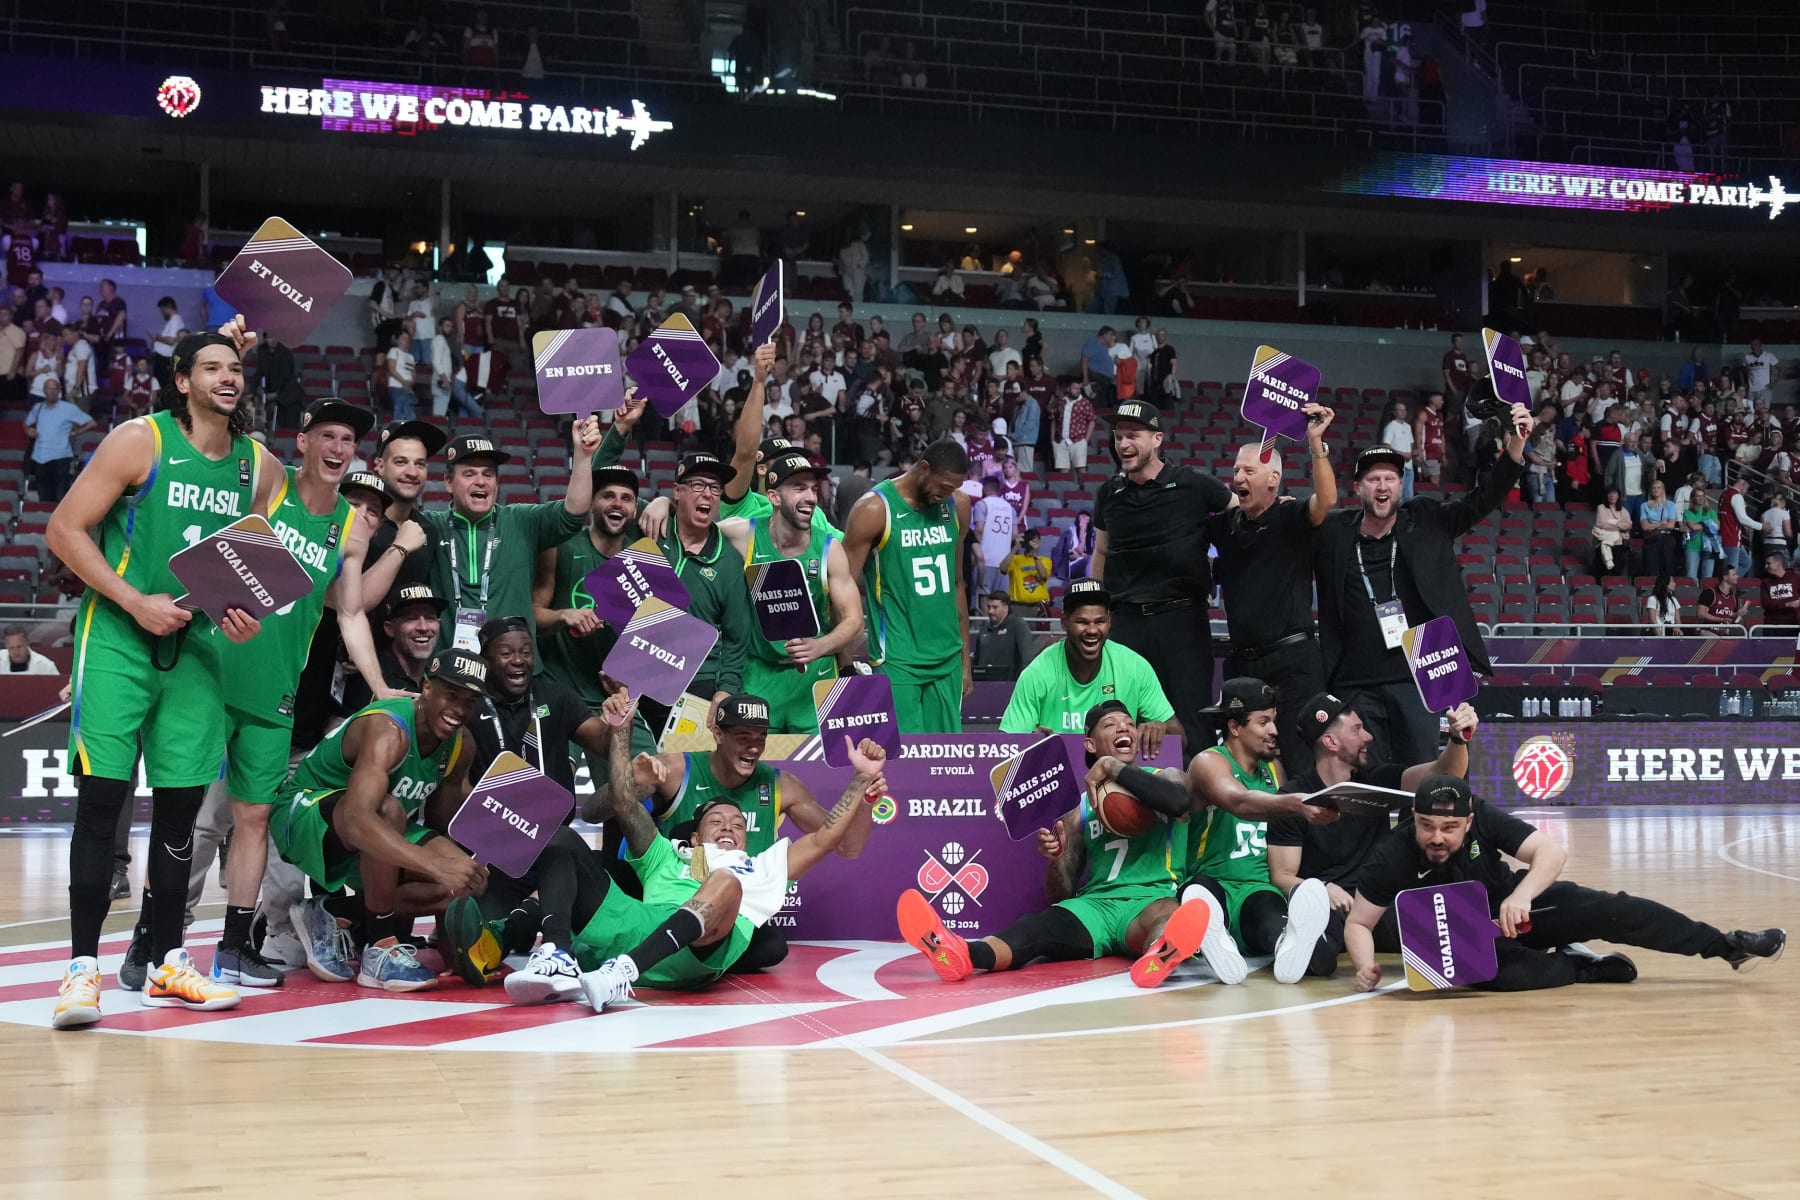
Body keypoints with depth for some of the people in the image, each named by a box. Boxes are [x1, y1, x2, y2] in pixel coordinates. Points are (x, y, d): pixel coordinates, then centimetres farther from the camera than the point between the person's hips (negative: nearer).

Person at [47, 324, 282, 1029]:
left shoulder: (260, 466, 7)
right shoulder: (138, 441, -7)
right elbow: (64, 530, -8)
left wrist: (247, 614, -1)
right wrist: (136, 602, -15)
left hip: (195, 646, 5)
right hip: (117, 639, -5)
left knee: (181, 805, 6)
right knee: (103, 797, -8)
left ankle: (167, 966, 15)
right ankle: (83, 966, -2)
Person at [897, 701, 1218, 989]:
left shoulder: (1162, 777, 14)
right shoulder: (1079, 809, 20)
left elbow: (1178, 802, -15)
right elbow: (1061, 895, 17)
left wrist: (1114, 768, -9)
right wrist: (1055, 859, -5)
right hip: (1095, 904, 2)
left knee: (1165, 913, -40)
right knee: (1042, 924, -31)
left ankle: (1159, 955, -77)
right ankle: (960, 955, -62)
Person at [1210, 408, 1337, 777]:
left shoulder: (1291, 518, -5)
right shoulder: (1226, 523, 11)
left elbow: (1327, 500, -25)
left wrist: (1315, 444, -30)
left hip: (1291, 659, -6)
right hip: (1242, 660, 6)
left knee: (1298, 761, -9)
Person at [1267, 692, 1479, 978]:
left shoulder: (1377, 780, 14)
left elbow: (1442, 773, 0)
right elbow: (1282, 876, -2)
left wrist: (1459, 739, -22)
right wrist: (1321, 890, -24)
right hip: (1328, 906, -4)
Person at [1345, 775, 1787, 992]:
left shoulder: (1482, 818, -22)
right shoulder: (1392, 859, -27)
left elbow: (1552, 852, -27)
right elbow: (1358, 923, -19)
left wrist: (1521, 896, -46)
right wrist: (1366, 967, -40)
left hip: (1515, 906, 2)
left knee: (1612, 911, -13)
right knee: (1496, 971, -38)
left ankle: (1728, 945, 3)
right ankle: (1582, 966, -9)